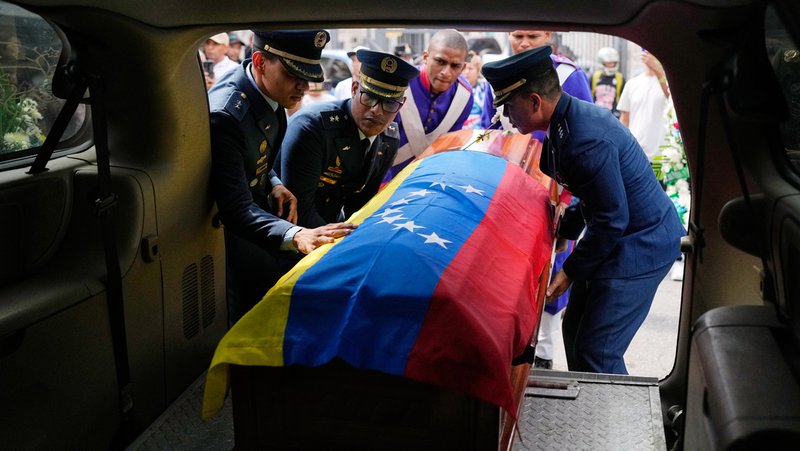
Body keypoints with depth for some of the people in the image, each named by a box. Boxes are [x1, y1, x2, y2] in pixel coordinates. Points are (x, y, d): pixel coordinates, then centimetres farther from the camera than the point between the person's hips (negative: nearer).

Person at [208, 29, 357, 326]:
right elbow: (237, 211, -34)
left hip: (256, 205, 8)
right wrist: (296, 236, -49)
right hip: (225, 227, -8)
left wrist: (273, 185, -5)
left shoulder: (269, 92, -2)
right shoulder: (224, 115, -30)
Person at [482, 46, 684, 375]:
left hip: (641, 245, -10)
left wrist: (570, 271, -15)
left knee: (596, 354, -8)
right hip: (617, 238, 10)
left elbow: (612, 219, -25)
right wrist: (563, 232, 11)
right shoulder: (566, 120, 2)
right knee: (574, 330, 17)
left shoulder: (586, 140, -30)